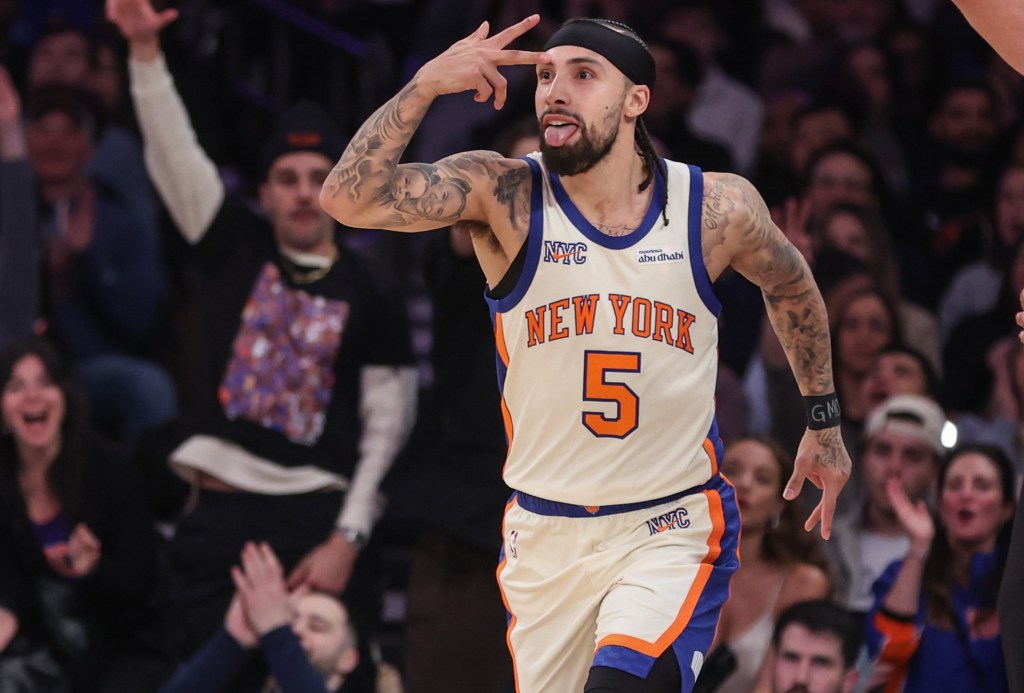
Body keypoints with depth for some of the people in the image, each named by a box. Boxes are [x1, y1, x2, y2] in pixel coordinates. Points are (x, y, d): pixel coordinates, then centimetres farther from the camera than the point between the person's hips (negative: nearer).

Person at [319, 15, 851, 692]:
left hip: (672, 532, -2)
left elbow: (792, 285, 15)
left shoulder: (718, 209, -7)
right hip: (545, 535, 2)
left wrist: (825, 421, 21)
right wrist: (426, 85, -32)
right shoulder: (504, 196, -10)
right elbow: (349, 199, -23)